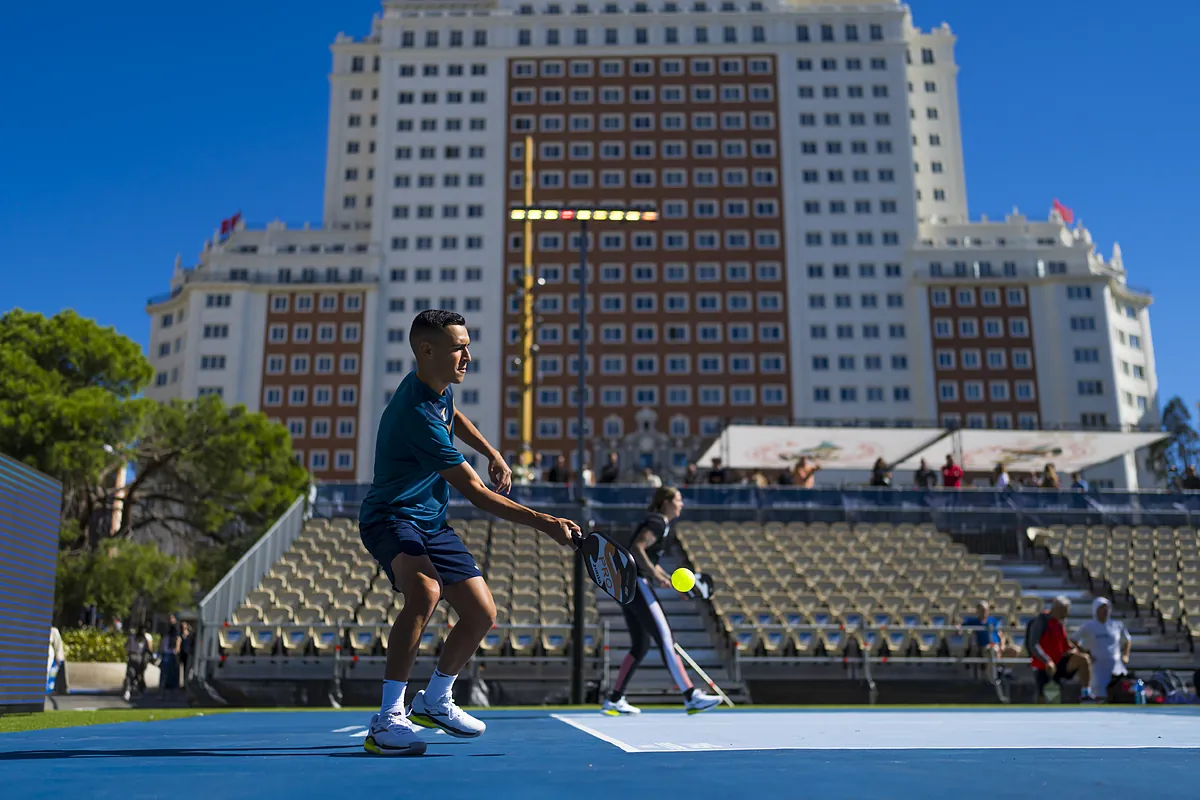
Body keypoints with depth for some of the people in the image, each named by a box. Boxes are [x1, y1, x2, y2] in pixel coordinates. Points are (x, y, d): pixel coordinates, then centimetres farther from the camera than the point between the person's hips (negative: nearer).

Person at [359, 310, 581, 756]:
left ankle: (434, 701, 28)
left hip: (431, 521, 9)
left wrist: (492, 453, 16)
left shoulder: (440, 388, 0)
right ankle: (387, 721, -29)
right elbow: (477, 494, -28)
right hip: (391, 516, -9)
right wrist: (543, 522, -32)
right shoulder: (418, 414, -28)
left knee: (482, 614, 5)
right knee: (426, 590, -38)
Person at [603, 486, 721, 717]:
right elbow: (637, 549, -21)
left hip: (625, 585, 10)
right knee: (665, 639, -11)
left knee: (640, 645, 13)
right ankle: (691, 697, -11)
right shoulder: (658, 522, -8)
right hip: (635, 582, -10)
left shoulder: (662, 525, 22)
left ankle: (614, 701, 15)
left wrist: (672, 581, 16)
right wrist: (656, 575, -24)